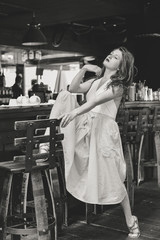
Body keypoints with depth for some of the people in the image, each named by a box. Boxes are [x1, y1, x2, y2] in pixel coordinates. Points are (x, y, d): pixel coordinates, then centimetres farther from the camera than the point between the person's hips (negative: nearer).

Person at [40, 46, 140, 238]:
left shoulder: (118, 86, -4)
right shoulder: (96, 81, 18)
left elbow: (96, 101, -22)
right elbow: (73, 88, 9)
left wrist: (75, 112, -37)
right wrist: (84, 68, 0)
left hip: (103, 129, -6)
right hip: (84, 125, 6)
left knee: (112, 179, -6)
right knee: (65, 95, -9)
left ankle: (131, 222, 13)